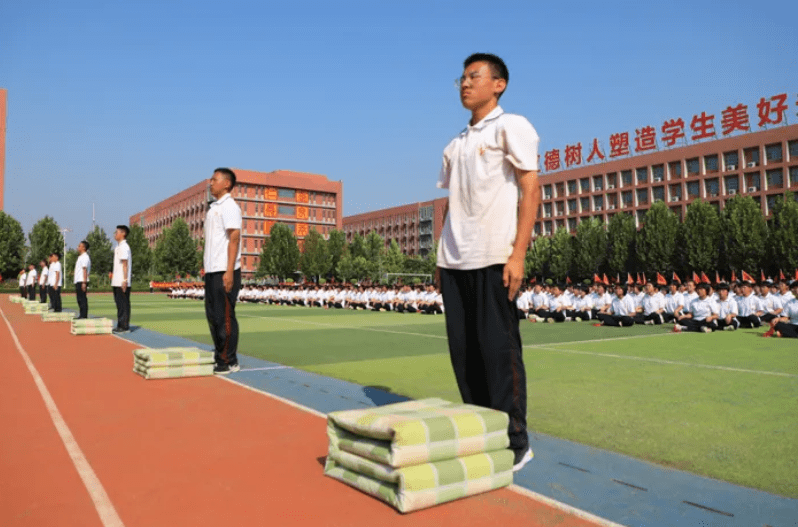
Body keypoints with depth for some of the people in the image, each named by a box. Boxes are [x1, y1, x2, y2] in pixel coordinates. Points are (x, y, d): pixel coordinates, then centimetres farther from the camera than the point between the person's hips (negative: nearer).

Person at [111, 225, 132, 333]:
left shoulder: (123, 246, -12)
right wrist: (113, 274, 21)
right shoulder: (118, 247, 19)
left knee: (124, 304, -6)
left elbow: (125, 264, -17)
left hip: (122, 282, -10)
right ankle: (120, 325, 19)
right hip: (116, 282, 10)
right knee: (119, 303, 13)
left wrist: (125, 280, -20)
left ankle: (125, 327, -3)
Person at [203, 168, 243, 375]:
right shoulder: (213, 208, 18)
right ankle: (219, 356, 22)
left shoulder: (229, 207, -8)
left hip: (224, 272, -9)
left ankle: (229, 362, 3)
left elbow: (234, 239, -16)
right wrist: (205, 265, 16)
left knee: (225, 317, -5)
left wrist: (229, 272, -22)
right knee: (212, 315, 12)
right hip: (211, 271, 9)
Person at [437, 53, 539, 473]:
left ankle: (514, 444, 10)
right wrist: (441, 256, 13)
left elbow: (530, 189, -6)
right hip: (454, 261, 7)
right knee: (463, 351, 8)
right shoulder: (455, 144, 21)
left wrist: (518, 254, -15)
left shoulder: (511, 127, 2)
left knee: (498, 350, -3)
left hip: (493, 259, -6)